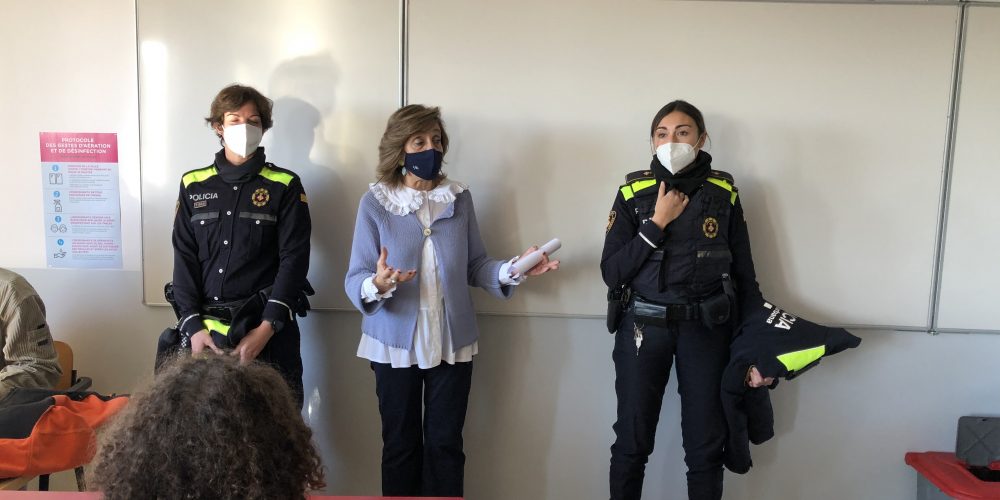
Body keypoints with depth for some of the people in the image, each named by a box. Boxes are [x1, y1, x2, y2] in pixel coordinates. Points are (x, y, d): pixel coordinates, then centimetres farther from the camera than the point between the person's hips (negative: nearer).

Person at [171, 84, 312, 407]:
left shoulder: (285, 186, 1)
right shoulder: (193, 186, 10)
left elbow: (294, 260, -5)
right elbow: (184, 259, 6)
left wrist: (266, 328, -13)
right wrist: (193, 326, -5)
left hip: (268, 331, -2)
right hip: (206, 330, 3)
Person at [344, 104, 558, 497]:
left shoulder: (459, 198, 1)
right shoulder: (375, 202, -6)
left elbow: (475, 267, 2)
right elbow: (355, 280, -11)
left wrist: (514, 270, -15)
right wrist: (377, 285, -33)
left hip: (452, 341, 2)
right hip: (396, 342, -1)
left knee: (445, 443, 10)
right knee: (401, 443, 13)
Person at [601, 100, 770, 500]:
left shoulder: (724, 193, 2)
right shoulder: (633, 193, 0)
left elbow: (745, 275, 5)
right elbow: (611, 273, -6)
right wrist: (657, 223, -13)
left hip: (705, 329, 1)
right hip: (644, 328, 0)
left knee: (706, 447, 8)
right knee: (632, 444, 5)